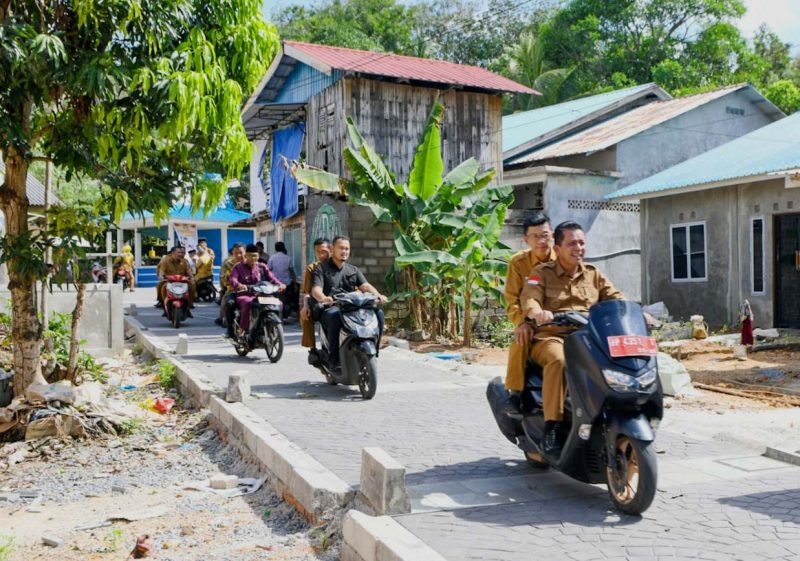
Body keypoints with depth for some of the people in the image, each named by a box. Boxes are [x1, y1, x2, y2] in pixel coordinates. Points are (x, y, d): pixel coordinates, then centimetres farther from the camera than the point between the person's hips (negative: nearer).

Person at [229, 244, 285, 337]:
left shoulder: (262, 267, 14)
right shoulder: (239, 267, 4)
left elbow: (271, 277, 1)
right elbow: (233, 279, -13)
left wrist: (280, 284, -21)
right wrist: (239, 285, -37)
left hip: (260, 295, 4)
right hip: (244, 295, -4)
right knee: (248, 303, -39)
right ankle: (242, 329, -29)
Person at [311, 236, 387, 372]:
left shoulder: (353, 270, 24)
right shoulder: (322, 268, 10)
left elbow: (365, 286, 8)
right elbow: (316, 289, -6)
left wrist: (378, 295, -15)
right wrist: (323, 298, -31)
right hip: (330, 308, -4)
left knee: (378, 313, -19)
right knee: (334, 315, -39)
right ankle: (335, 360, -33)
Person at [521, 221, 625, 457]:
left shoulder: (594, 274, 20)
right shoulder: (542, 273, 7)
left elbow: (615, 298, 10)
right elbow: (529, 299, -10)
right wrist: (537, 313, -34)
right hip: (551, 337, -4)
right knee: (558, 359, -37)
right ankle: (552, 427, -35)